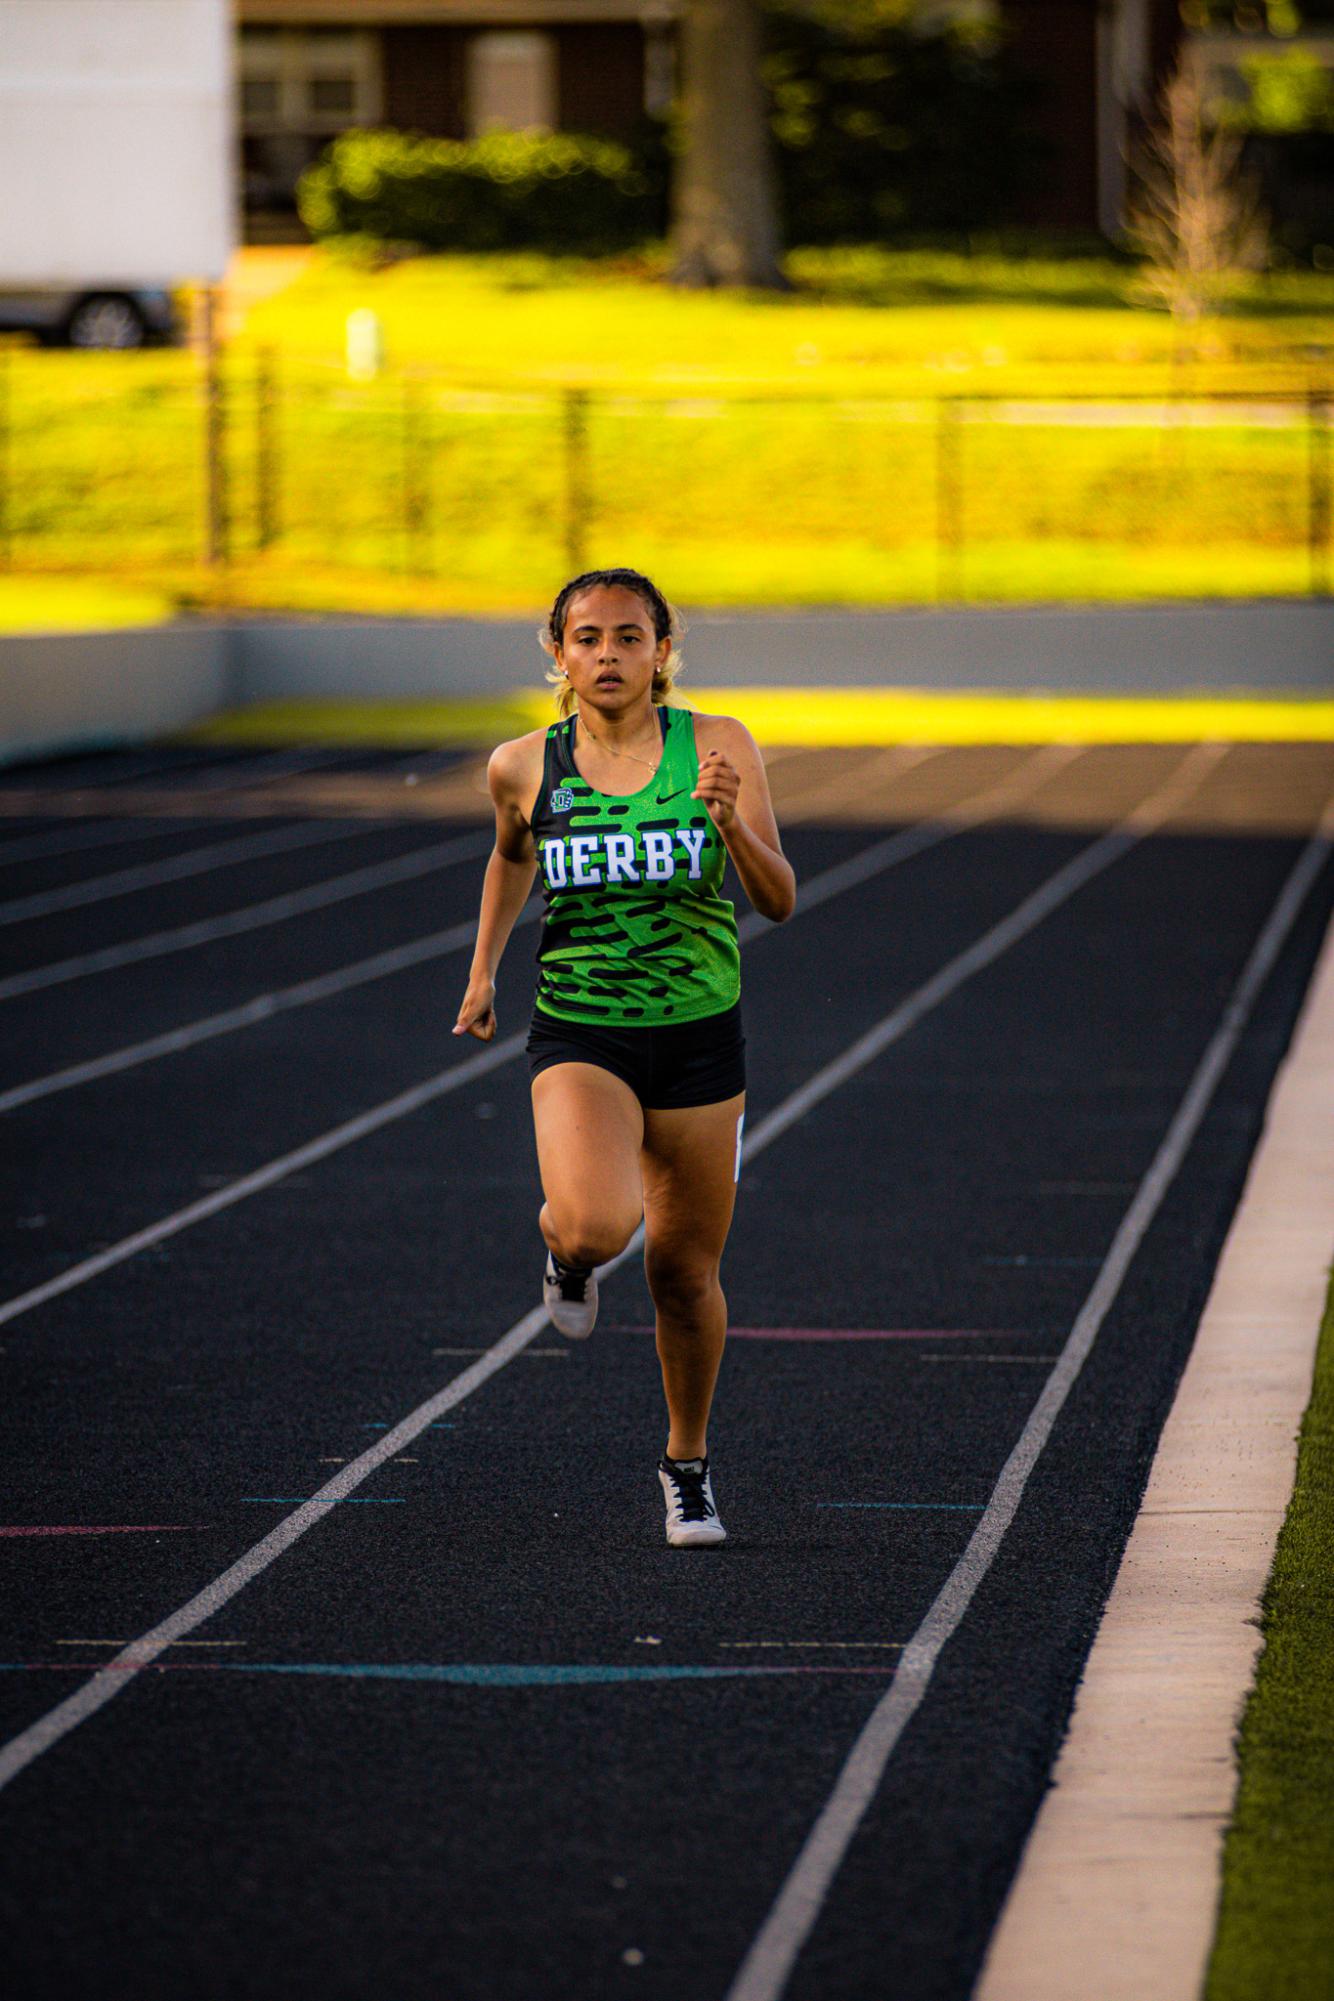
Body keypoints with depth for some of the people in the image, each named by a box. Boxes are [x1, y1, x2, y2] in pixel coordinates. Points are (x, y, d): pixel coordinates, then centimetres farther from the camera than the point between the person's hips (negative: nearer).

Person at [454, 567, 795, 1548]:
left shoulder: (719, 747, -6)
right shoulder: (525, 766, -2)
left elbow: (780, 900, -8)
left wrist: (730, 822, -25)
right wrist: (483, 970, 19)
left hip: (698, 1036, 1)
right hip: (579, 1037, -1)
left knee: (686, 1272, 9)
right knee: (595, 1226, -28)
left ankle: (688, 1462, 34)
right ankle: (566, 1254, 12)